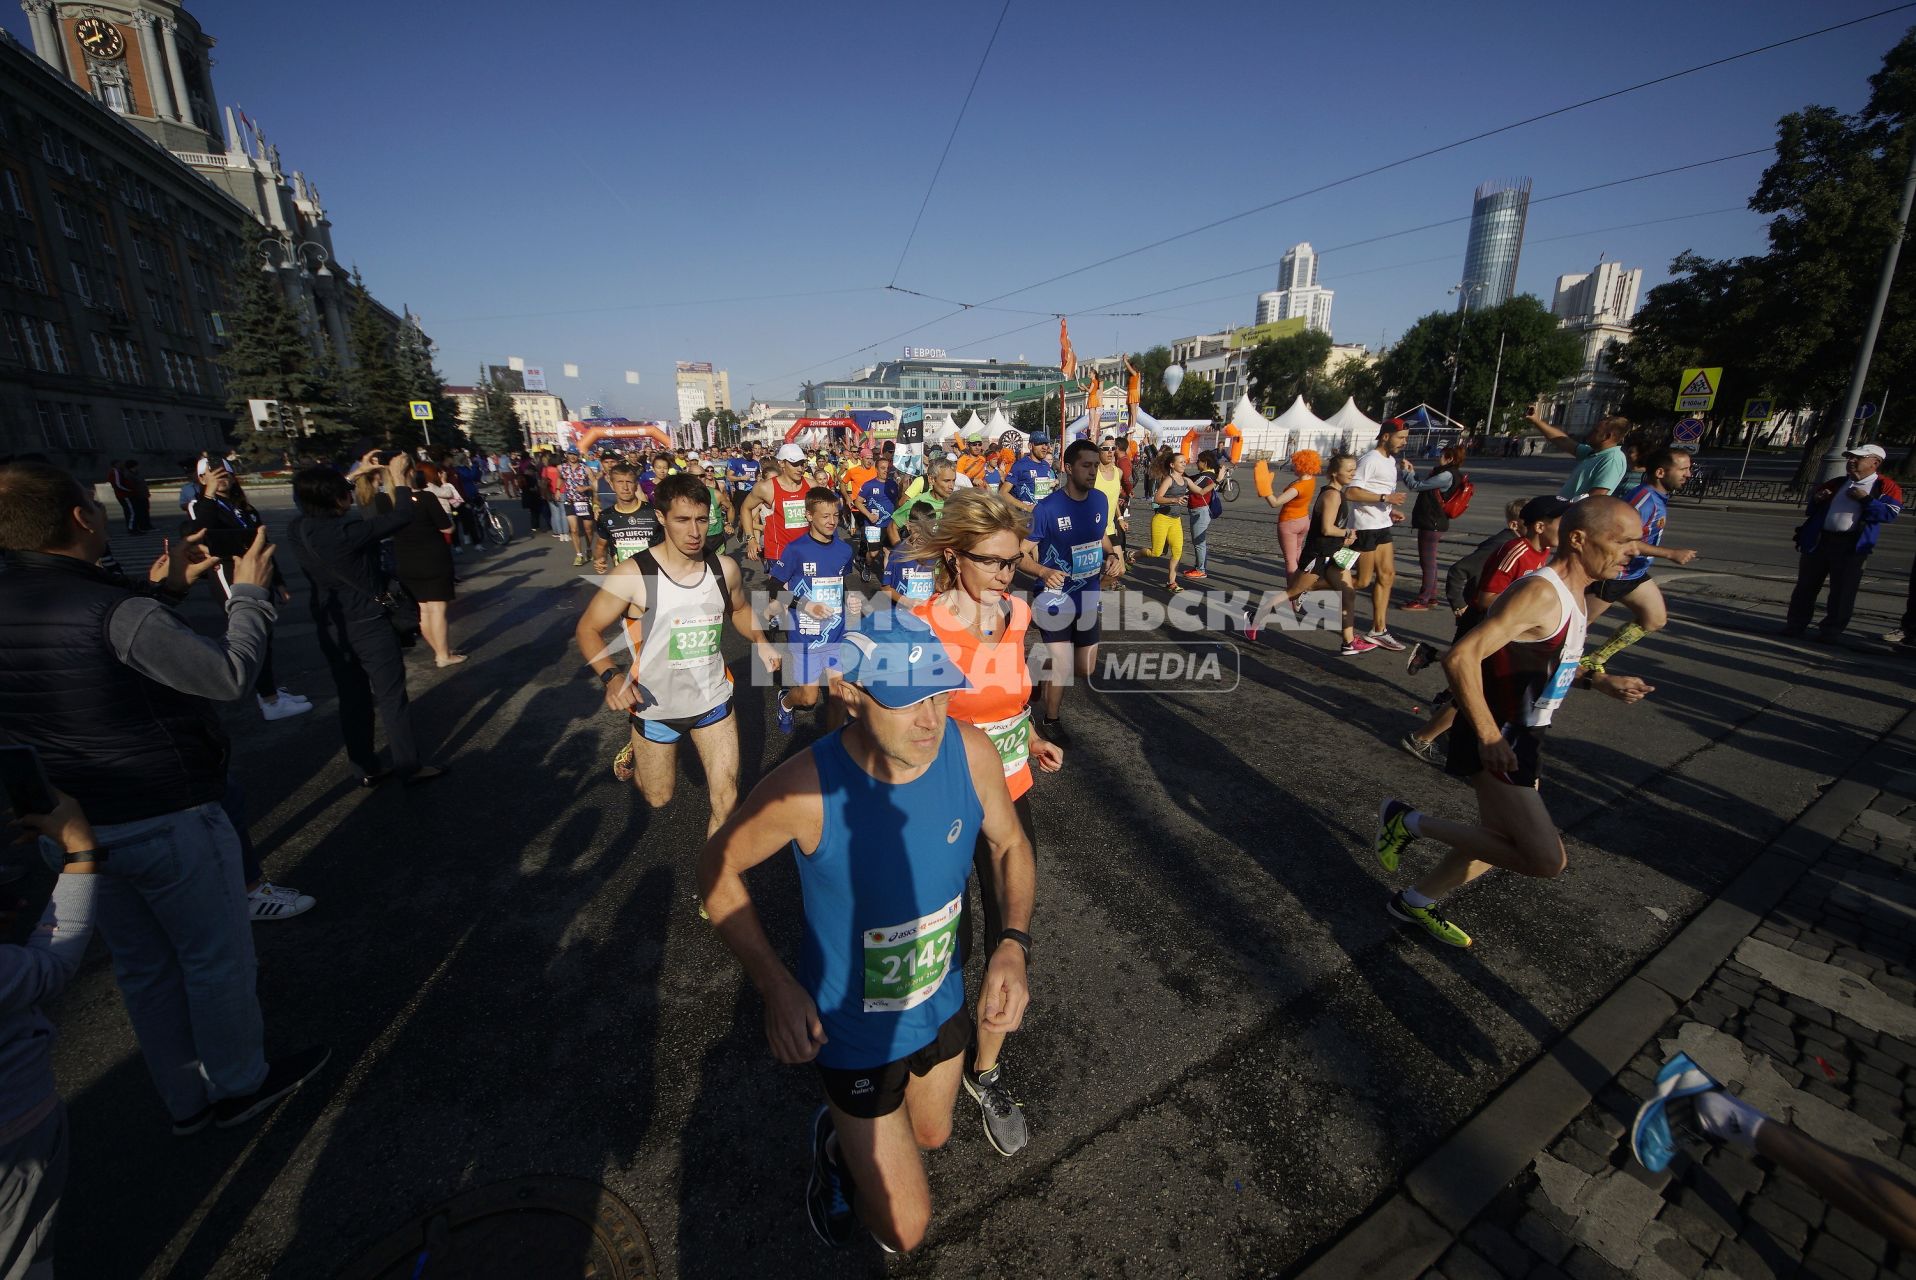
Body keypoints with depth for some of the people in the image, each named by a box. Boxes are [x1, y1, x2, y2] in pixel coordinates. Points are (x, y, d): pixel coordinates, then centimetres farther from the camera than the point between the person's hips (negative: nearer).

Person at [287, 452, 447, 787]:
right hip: (368, 625, -7)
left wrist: (356, 473, 20)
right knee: (392, 697, 4)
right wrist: (398, 477, -7)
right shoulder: (347, 531, -25)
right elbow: (405, 516, -21)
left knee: (353, 699, 16)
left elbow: (313, 503, 19)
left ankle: (366, 769, 25)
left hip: (331, 629, 7)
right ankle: (410, 768, 12)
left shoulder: (296, 529, -3)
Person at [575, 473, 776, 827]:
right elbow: (587, 629, -11)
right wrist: (611, 676, -28)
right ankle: (634, 747, 52)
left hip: (713, 700, 2)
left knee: (726, 799, 4)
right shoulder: (633, 574, -20)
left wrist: (759, 642, -7)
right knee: (658, 799, 20)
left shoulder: (725, 568, -9)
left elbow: (739, 609, 12)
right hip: (655, 707, -2)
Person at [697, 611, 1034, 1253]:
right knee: (906, 1231, 11)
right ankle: (839, 1140, 41)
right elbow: (719, 865, -16)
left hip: (941, 1003, 5)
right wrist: (775, 984, -24)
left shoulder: (972, 751, -23)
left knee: (931, 1138, 32)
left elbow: (1010, 845, -4)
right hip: (852, 1030, -4)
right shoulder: (806, 787, -34)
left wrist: (1013, 942, -19)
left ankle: (859, 1135, 65)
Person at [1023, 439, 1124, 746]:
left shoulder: (1100, 500, -2)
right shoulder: (1046, 508, -20)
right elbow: (1020, 554, -16)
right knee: (1062, 667, -3)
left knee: (1086, 670, 14)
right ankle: (1052, 720, 26)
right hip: (1057, 600, -5)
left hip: (1089, 598, 6)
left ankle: (1050, 662, 47)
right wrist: (1044, 572, -35)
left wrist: (1114, 556, -5)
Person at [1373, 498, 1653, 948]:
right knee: (1547, 858, -13)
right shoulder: (1540, 593, -22)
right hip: (1496, 741, -10)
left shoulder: (1570, 592, 10)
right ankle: (1409, 822, -1)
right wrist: (1488, 737, -30)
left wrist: (1598, 680, 13)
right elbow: (1460, 657, -32)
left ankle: (1417, 901, 35)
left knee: (1502, 840, 19)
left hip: (1522, 738, 10)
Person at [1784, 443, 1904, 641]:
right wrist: (1817, 499, -1)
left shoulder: (1886, 487, 1)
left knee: (1842, 591, 2)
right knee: (1806, 586, 7)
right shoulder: (1836, 483, 14)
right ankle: (1796, 624, 15)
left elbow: (1890, 513, -8)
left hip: (1851, 546, -4)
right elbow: (1811, 510, 19)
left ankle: (1831, 629, 11)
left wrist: (1866, 500, -16)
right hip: (1818, 541, 4)